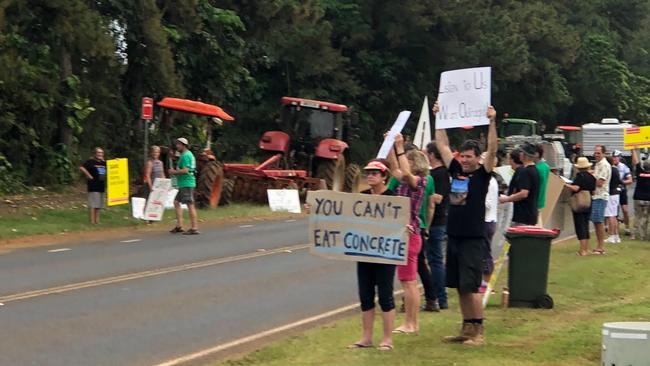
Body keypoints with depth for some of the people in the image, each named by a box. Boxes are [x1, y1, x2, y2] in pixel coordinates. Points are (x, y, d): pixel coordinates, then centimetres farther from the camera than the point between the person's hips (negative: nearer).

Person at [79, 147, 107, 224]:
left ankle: (97, 220, 17)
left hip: (102, 186, 8)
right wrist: (89, 175, -18)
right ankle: (92, 221, -7)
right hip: (93, 186, -8)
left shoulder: (103, 162, 13)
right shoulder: (90, 161, -8)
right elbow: (82, 168, -21)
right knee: (93, 204, -8)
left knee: (99, 205, 11)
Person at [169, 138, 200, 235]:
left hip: (186, 183, -11)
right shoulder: (188, 154, 19)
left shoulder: (185, 155, -13)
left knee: (190, 205, -9)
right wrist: (175, 172, 16)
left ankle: (194, 228, -9)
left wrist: (174, 172, -10)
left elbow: (185, 170, -23)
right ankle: (179, 226, 14)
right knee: (176, 202, 14)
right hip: (183, 184, 11)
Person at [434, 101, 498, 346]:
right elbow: (442, 145, 15)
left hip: (473, 239, -6)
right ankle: (467, 329, 18)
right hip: (453, 236, 6)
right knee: (459, 287, 10)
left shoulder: (482, 174, -5)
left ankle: (479, 331, -1)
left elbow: (492, 149, -18)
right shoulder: (455, 170, 10)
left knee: (471, 287, -7)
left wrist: (492, 121, -25)